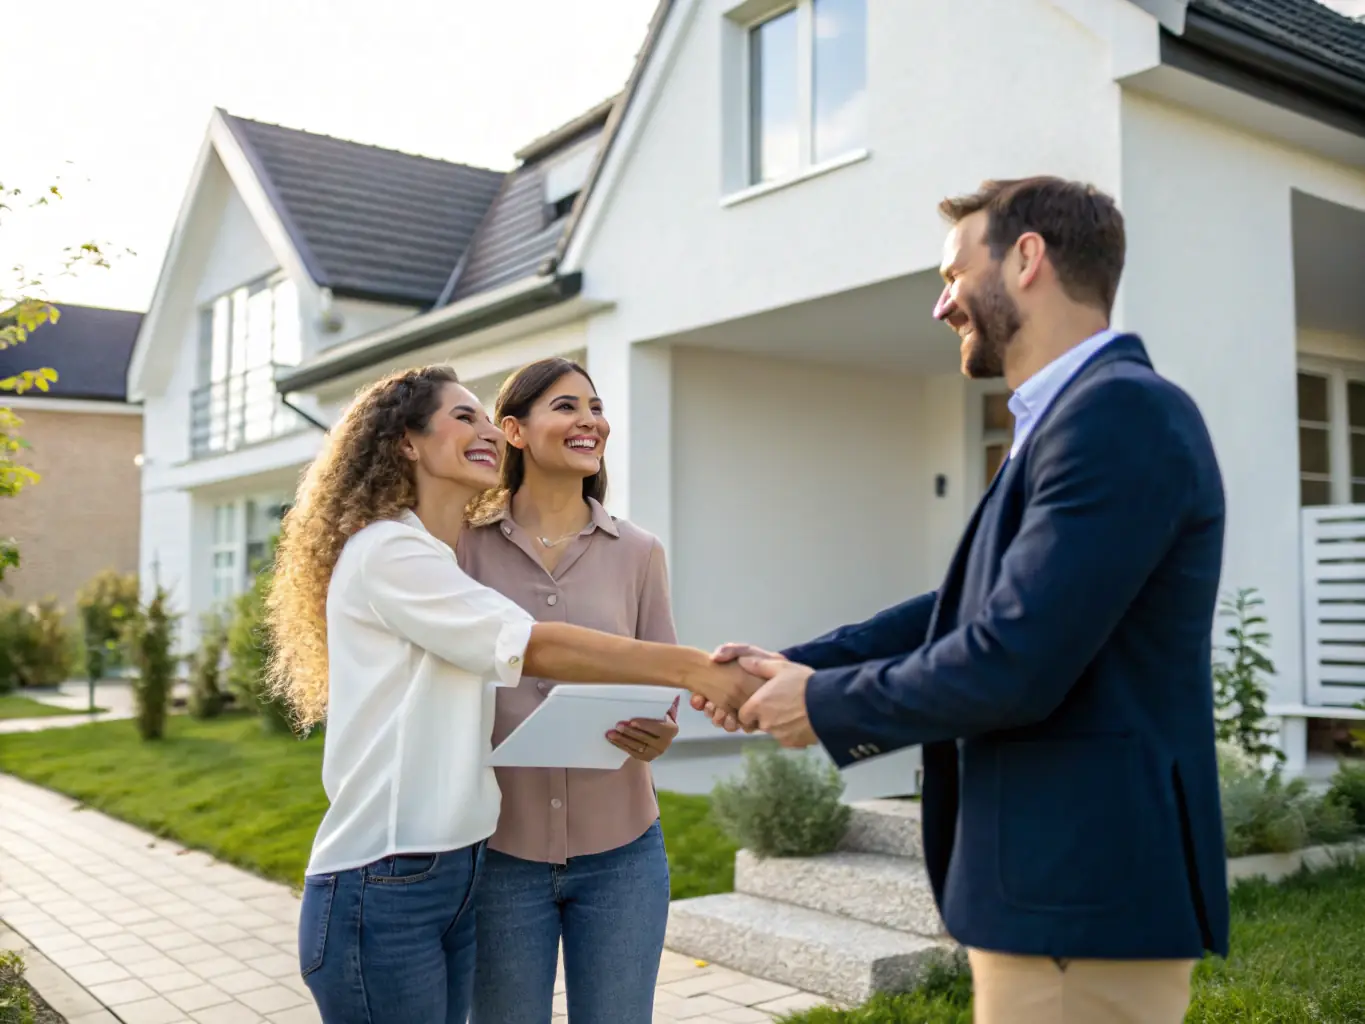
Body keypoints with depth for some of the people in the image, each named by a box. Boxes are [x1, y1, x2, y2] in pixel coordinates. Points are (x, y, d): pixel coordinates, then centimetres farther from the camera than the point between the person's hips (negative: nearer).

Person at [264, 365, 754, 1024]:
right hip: (381, 888, -8)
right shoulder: (383, 550, -12)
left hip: (455, 873, 8)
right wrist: (693, 668, -20)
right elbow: (533, 649, -19)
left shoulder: (448, 564, 17)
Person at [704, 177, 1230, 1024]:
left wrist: (826, 704, -9)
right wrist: (794, 665, 8)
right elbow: (966, 611, 16)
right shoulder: (1081, 416, 13)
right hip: (1061, 881, 9)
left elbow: (1011, 665, -24)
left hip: (1084, 898, -9)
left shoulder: (1122, 409, -19)